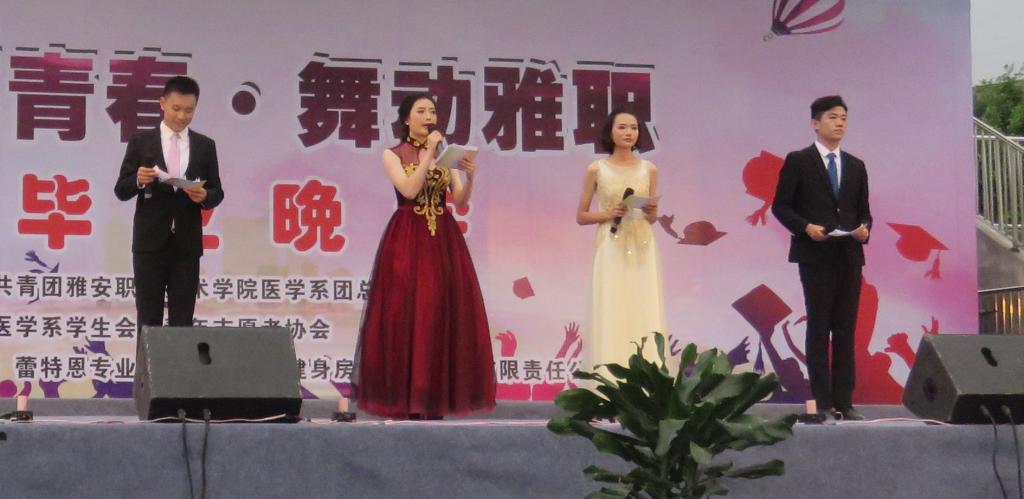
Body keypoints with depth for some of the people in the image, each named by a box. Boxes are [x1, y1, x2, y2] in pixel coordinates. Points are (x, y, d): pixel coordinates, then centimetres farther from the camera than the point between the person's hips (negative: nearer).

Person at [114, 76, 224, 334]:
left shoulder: (205, 146, 7)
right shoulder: (140, 141, 2)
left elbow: (217, 193, 10)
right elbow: (121, 190, 2)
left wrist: (204, 196, -13)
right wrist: (139, 180, -20)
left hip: (187, 244, 2)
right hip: (150, 243, -1)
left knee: (183, 320, 3)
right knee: (149, 319, 1)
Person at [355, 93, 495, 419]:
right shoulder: (393, 155, 3)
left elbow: (460, 201, 3)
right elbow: (409, 190, -14)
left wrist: (470, 177, -16)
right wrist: (429, 153, -14)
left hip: (444, 241, 4)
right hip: (408, 241, -4)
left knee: (444, 315, -1)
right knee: (407, 315, -7)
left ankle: (435, 399, 3)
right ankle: (404, 402, -5)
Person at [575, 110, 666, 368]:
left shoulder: (649, 169, 7)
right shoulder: (596, 170, 1)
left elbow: (653, 217, 14)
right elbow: (581, 216, 4)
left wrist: (650, 212, -8)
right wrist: (610, 214, -12)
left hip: (642, 249, 2)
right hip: (611, 250, -2)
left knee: (644, 313, -1)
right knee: (612, 314, -5)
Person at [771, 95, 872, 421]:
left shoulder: (856, 166, 15)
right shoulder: (798, 161, 1)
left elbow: (863, 210, 17)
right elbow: (780, 206, -1)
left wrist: (864, 228, -4)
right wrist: (805, 227, -16)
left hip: (849, 256, 4)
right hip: (815, 256, -4)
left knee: (846, 330, 4)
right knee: (819, 329, -2)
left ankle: (844, 402, 6)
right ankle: (822, 402, 0)